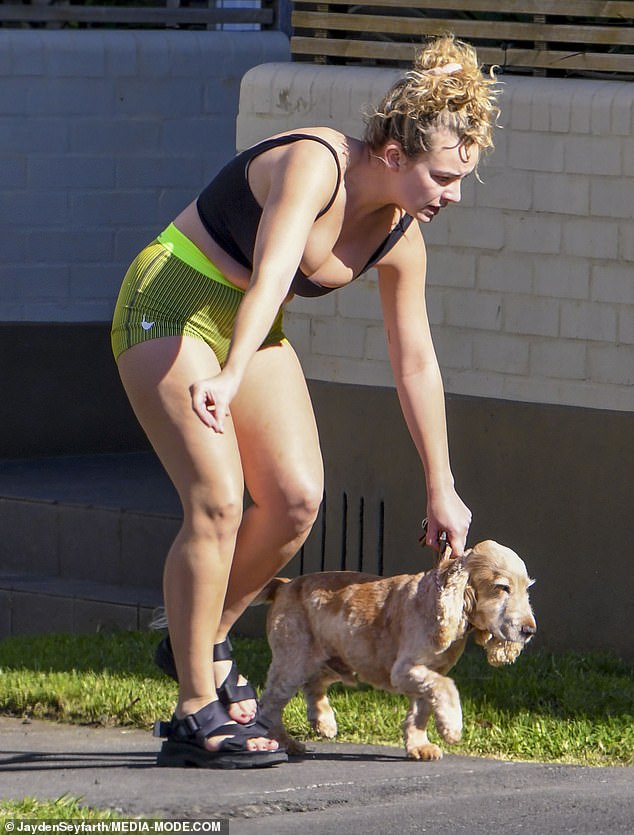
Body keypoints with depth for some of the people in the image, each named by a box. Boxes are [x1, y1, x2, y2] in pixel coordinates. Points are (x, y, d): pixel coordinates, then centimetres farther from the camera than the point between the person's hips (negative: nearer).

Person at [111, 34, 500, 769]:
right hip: (171, 306, -7)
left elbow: (415, 364, 6)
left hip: (251, 326, 8)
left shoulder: (399, 239, -4)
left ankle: (204, 643, 16)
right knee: (217, 500, -18)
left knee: (297, 498, -8)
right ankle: (196, 715, -12)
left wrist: (441, 489, 12)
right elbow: (271, 278, -43)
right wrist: (230, 376, -58)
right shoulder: (312, 166, -27)